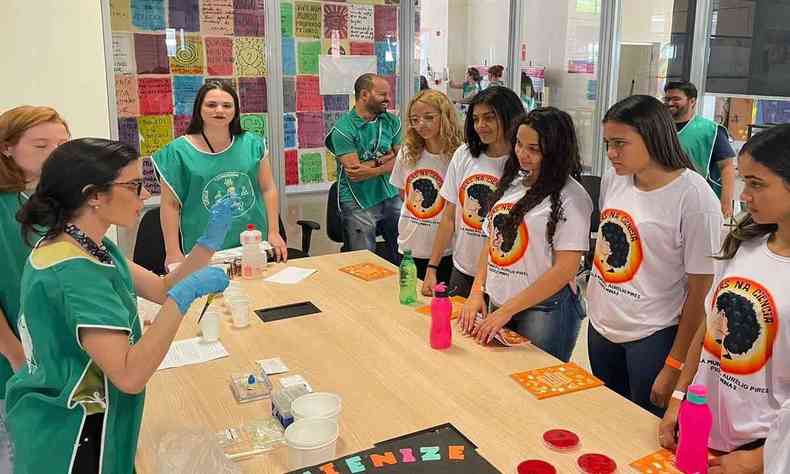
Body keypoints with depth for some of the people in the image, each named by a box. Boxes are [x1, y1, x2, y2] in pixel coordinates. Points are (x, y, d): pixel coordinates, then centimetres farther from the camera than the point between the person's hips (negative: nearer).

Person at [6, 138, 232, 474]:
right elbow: (130, 375, -34)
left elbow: (163, 289, 4)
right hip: (68, 441, -9)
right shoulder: (73, 272, -30)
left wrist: (210, 241, -8)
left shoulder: (86, 246, 0)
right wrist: (187, 294, -33)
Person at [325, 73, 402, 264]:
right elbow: (354, 171, -17)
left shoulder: (392, 121, 6)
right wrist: (383, 159, -6)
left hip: (391, 197, 5)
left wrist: (372, 170, -14)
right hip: (359, 204, -5)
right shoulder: (343, 129, -11)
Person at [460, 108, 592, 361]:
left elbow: (565, 269, -16)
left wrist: (507, 311, -16)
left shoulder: (570, 197, -12)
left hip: (544, 309, -6)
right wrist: (477, 292, 0)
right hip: (497, 304, 6)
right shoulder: (511, 184, 7)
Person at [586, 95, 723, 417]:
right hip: (601, 325, 6)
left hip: (653, 337, -6)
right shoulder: (613, 179, 0)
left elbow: (700, 290, -14)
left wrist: (674, 366, -12)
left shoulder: (694, 197, -17)